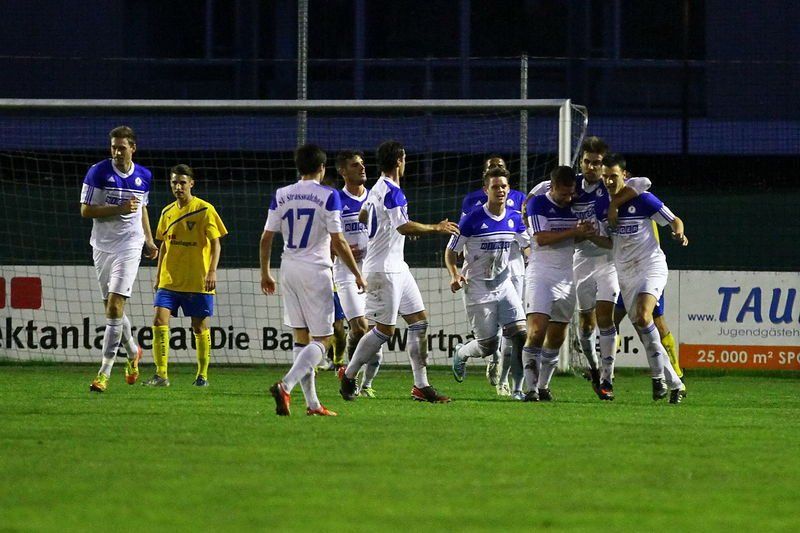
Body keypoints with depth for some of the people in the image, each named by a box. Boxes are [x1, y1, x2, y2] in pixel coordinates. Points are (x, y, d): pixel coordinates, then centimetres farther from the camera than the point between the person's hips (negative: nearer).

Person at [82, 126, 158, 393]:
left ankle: (104, 373, -13)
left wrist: (149, 240, 16)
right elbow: (85, 210, -10)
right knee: (112, 308, 9)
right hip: (102, 247, 1)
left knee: (115, 306, -13)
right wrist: (119, 209, -18)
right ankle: (133, 352, 37)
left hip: (129, 248, -1)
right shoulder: (98, 172, -6)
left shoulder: (143, 176, 5)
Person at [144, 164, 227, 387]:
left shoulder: (205, 210, -5)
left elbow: (216, 244, -6)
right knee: (159, 320, -12)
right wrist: (158, 275, 16)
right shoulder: (168, 212, 10)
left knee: (200, 327, 2)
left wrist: (212, 271, -18)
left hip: (198, 282, -4)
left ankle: (203, 374, 17)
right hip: (169, 280, 4)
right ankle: (161, 374, -10)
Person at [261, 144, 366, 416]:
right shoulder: (328, 196, -8)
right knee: (322, 340, -1)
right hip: (316, 271, -5)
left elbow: (266, 238, 6)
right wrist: (357, 274, -1)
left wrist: (265, 274, 17)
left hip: (289, 270, 5)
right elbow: (337, 241, -10)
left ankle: (312, 402, 10)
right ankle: (286, 385, -23)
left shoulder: (281, 195, 5)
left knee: (302, 337, 11)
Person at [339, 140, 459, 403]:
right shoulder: (391, 191, -18)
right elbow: (404, 227, -26)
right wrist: (436, 228, -17)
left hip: (396, 266, 10)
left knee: (419, 321, 6)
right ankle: (349, 376, 10)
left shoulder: (377, 189, 12)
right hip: (383, 269, -10)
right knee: (385, 329, -5)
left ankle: (421, 386, 5)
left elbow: (362, 217, 26)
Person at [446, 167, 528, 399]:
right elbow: (451, 251, -6)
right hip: (477, 287, -4)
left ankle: (519, 387, -3)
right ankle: (460, 354, 34)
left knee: (520, 333, -12)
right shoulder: (472, 219, -14)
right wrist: (455, 275, -22)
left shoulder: (514, 219, 1)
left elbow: (528, 246, 16)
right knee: (488, 345, 0)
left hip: (504, 284, 4)